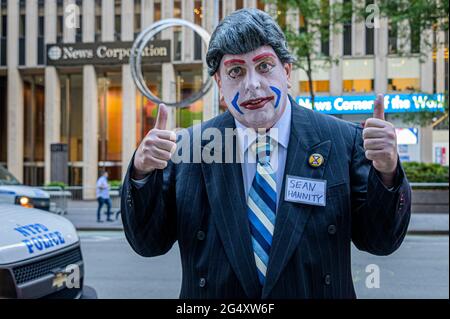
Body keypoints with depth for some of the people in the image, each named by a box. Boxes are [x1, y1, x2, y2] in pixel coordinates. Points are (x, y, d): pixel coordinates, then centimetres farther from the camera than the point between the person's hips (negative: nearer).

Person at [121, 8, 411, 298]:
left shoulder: (344, 141, -11)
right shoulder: (186, 147, -9)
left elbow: (380, 242, -10)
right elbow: (149, 243, -8)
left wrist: (387, 173, -27)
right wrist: (143, 174, -24)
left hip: (317, 291, 0)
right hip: (212, 293, 1)